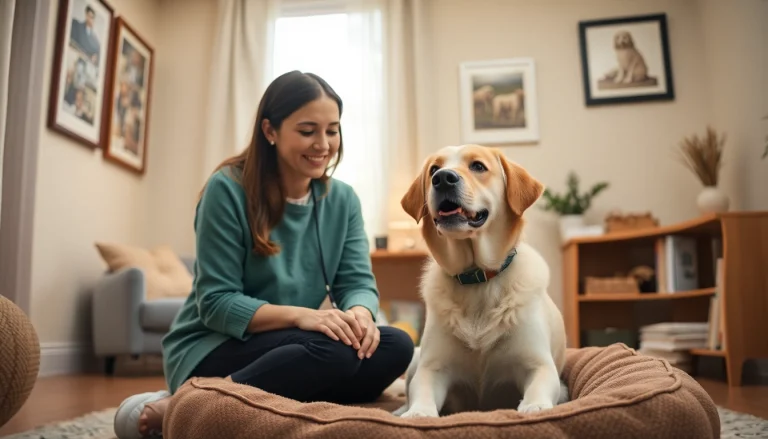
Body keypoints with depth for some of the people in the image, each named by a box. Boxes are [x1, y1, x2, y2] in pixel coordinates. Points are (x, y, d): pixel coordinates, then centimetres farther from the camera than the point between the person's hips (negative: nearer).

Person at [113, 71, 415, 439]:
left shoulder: (342, 200, 2)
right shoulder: (228, 189, -13)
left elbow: (358, 282, -3)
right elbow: (215, 303, -16)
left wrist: (359, 314, -27)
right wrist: (299, 315, -30)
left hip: (292, 349, 6)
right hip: (212, 349, -6)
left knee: (396, 347, -20)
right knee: (331, 349, -32)